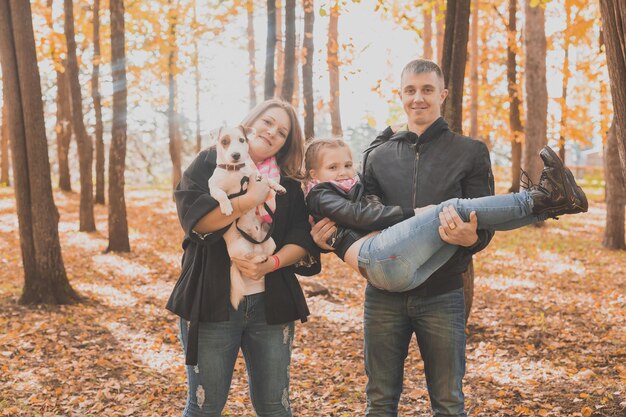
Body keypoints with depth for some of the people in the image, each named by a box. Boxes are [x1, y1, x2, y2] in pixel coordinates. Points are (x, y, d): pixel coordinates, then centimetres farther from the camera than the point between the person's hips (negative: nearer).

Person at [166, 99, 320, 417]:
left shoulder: (288, 184, 12)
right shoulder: (210, 162, 2)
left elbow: (303, 240, 3)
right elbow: (193, 217, -14)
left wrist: (271, 264, -15)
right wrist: (251, 199, -18)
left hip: (270, 304, 3)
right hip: (212, 303, -3)